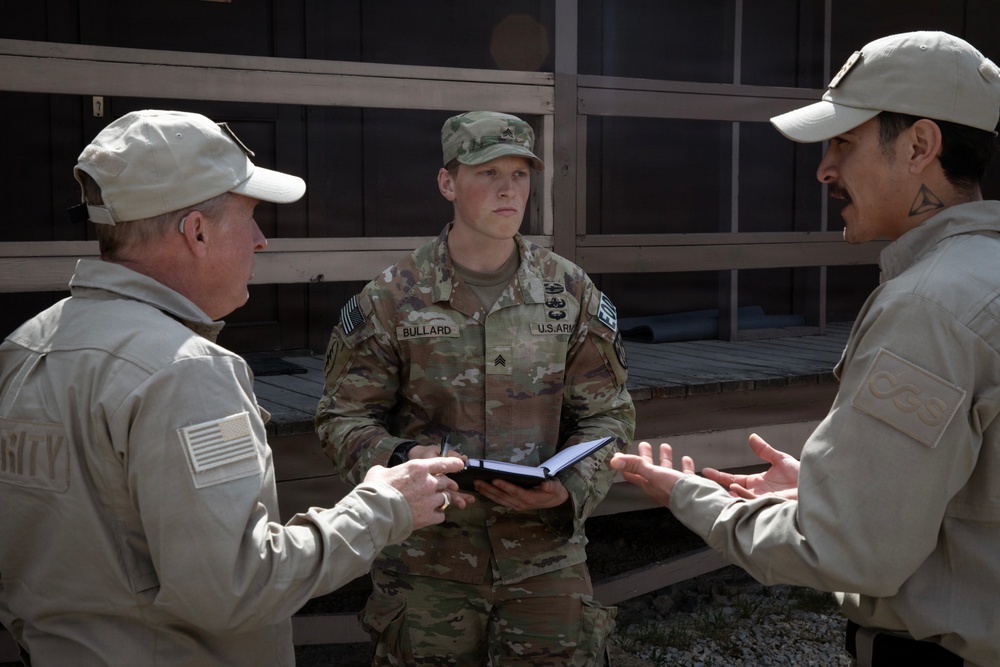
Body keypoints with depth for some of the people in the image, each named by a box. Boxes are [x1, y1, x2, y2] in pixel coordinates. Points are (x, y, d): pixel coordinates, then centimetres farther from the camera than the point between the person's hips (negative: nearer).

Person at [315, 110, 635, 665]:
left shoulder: (572, 293, 3)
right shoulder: (391, 299, -3)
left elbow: (607, 415, 5)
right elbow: (344, 417, 0)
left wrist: (571, 488, -13)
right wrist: (399, 460, -20)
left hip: (546, 558, 1)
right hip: (426, 562, -1)